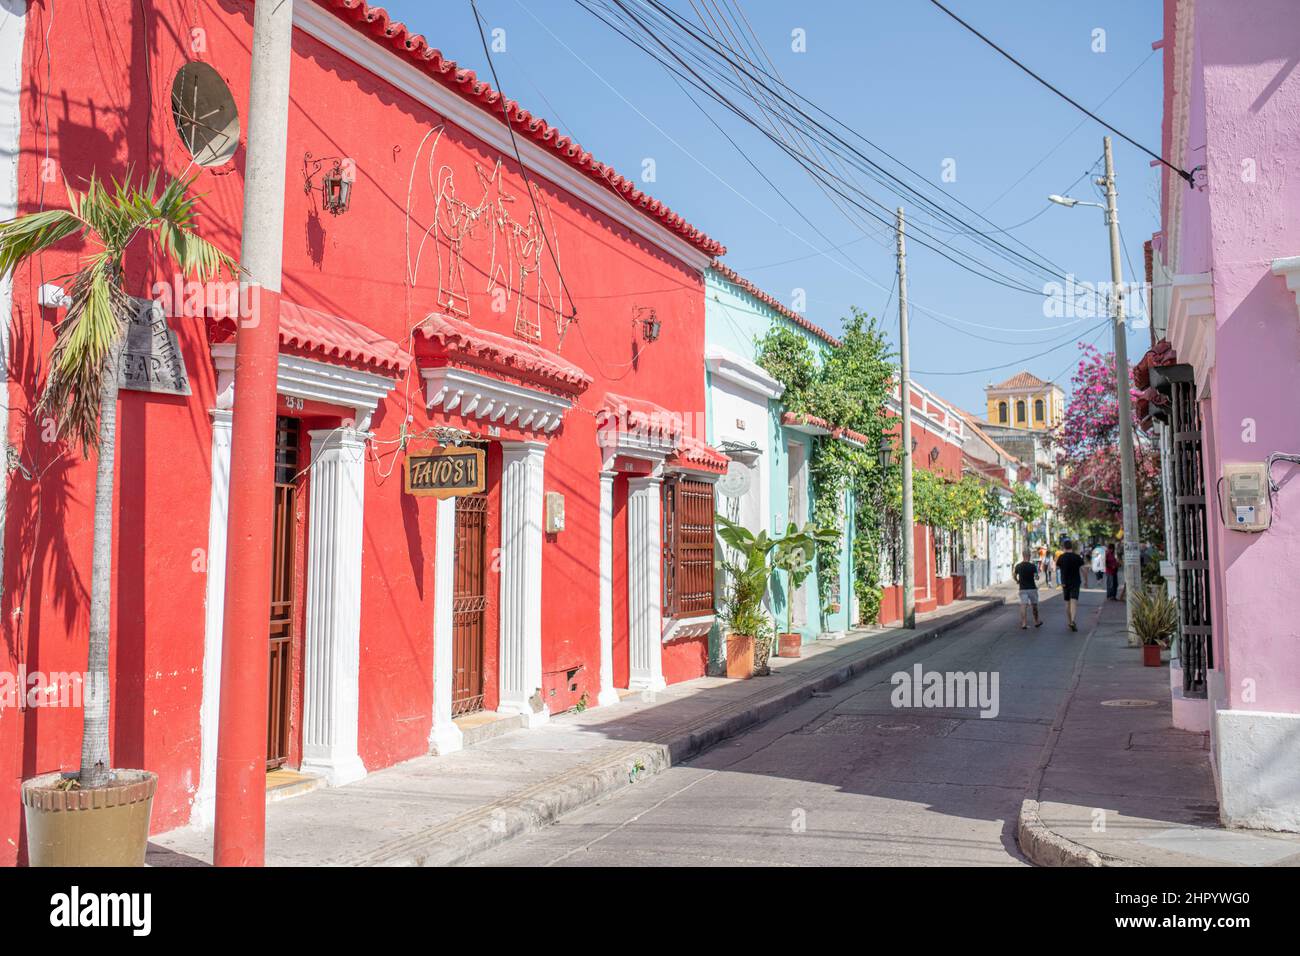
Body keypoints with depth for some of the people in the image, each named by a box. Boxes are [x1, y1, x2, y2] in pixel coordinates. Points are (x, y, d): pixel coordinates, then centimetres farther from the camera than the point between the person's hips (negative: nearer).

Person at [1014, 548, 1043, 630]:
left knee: (1023, 606, -3)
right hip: (1032, 588, -1)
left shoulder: (1018, 566, 0)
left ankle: (1024, 623, -13)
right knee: (1034, 605, 14)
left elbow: (1015, 576, 13)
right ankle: (1036, 622, 28)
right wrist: (1036, 577, 9)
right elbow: (1037, 577, -14)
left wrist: (1017, 581, 33)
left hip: (1022, 589, 2)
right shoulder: (1032, 566, -11)